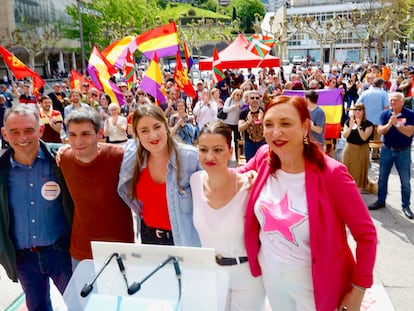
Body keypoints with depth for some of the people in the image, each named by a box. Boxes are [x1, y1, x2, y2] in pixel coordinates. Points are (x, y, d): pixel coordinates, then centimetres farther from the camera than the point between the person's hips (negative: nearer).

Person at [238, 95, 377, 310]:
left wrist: (358, 290, -12)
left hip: (315, 283, -4)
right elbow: (242, 173, 11)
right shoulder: (264, 157, -12)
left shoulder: (331, 173, -25)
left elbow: (366, 234, -15)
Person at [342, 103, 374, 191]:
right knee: (348, 170, 9)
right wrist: (350, 127, -21)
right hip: (349, 149, 3)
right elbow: (344, 135, -6)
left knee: (359, 171, 2)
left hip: (362, 150, -3)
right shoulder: (348, 121, 2)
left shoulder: (368, 124, -6)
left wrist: (358, 127, -25)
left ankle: (358, 189, 11)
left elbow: (364, 137, -16)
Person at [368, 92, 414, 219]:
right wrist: (389, 124, -27)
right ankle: (381, 201, 27)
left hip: (403, 151, -3)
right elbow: (380, 131, -9)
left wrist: (396, 123, -28)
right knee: (382, 178, 12)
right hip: (387, 150, 3)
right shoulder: (385, 114, -1)